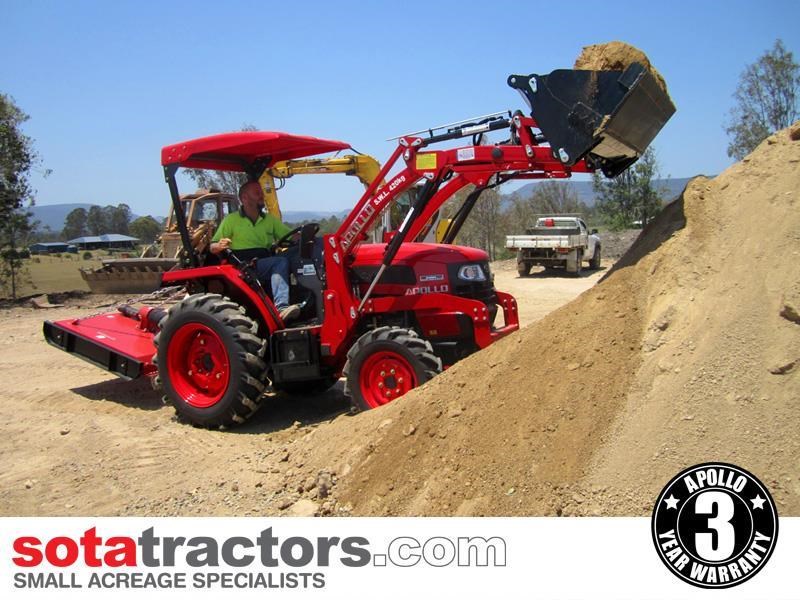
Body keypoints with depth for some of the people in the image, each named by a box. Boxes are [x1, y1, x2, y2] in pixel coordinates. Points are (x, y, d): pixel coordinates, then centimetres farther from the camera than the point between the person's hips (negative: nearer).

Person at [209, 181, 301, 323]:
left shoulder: (269, 219, 23)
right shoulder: (231, 220, 11)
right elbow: (213, 247, 10)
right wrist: (220, 246, -14)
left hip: (265, 265, 3)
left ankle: (282, 306, -44)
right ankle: (281, 306, -44)